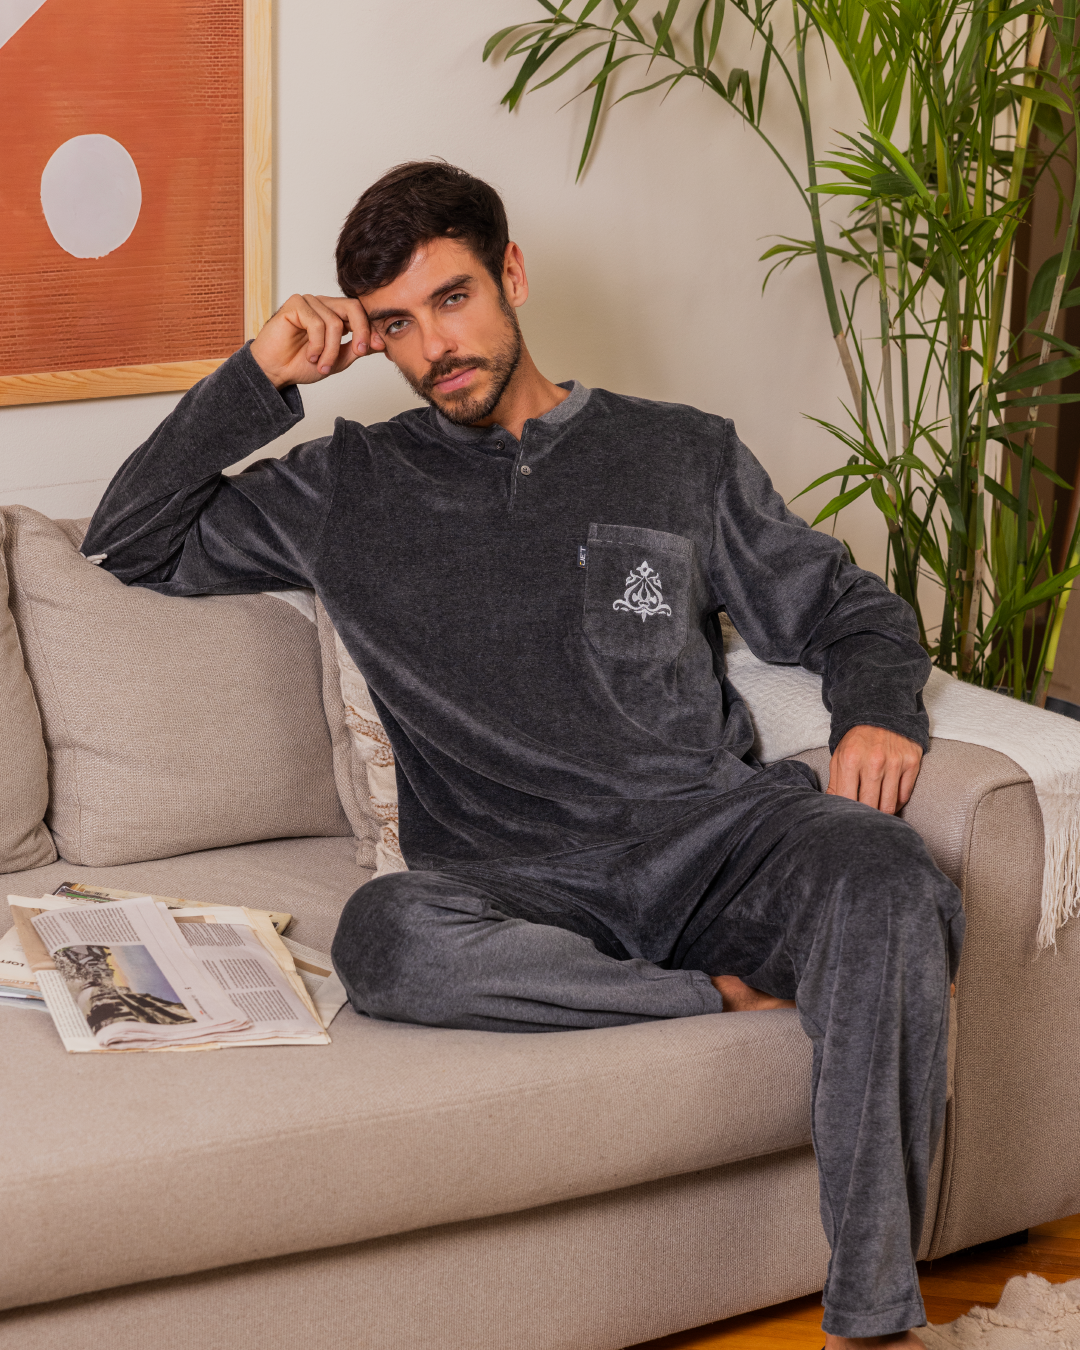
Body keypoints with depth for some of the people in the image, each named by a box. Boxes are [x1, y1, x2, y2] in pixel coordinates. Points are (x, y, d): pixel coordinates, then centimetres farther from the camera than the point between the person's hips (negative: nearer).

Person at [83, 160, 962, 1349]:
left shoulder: (681, 456, 18)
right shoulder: (350, 489, 18)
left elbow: (851, 615, 21)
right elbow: (131, 547, 17)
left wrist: (878, 711, -3)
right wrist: (259, 379, 9)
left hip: (710, 830, 1)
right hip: (524, 884, 0)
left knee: (885, 879, -33)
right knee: (385, 936, -36)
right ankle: (740, 997, -19)